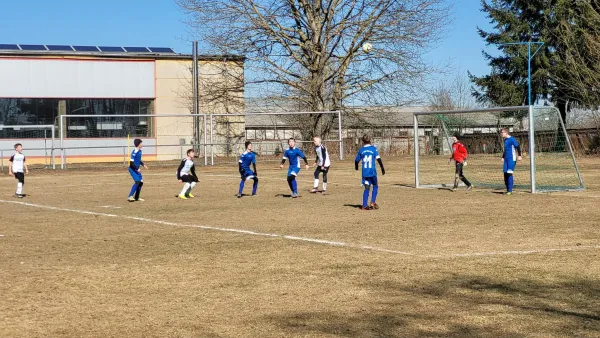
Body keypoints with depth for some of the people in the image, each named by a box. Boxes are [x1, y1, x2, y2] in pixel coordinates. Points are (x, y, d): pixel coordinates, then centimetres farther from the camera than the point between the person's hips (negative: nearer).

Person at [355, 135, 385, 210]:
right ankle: (373, 202, 3)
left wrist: (356, 167, 35)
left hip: (365, 172, 2)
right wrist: (382, 168, -3)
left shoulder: (361, 150, 6)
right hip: (372, 172, -2)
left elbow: (357, 160, 14)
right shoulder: (373, 148, -1)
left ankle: (364, 205, 1)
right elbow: (378, 159, -9)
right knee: (375, 186, 15)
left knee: (367, 188, 7)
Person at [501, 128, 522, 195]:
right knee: (505, 174, 5)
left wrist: (519, 155, -22)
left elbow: (518, 146, -14)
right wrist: (503, 157, 26)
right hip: (506, 159, 8)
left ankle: (510, 191, -10)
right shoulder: (505, 140, 17)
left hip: (512, 159, -8)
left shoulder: (512, 139, -9)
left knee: (509, 174, -12)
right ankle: (508, 190, 13)